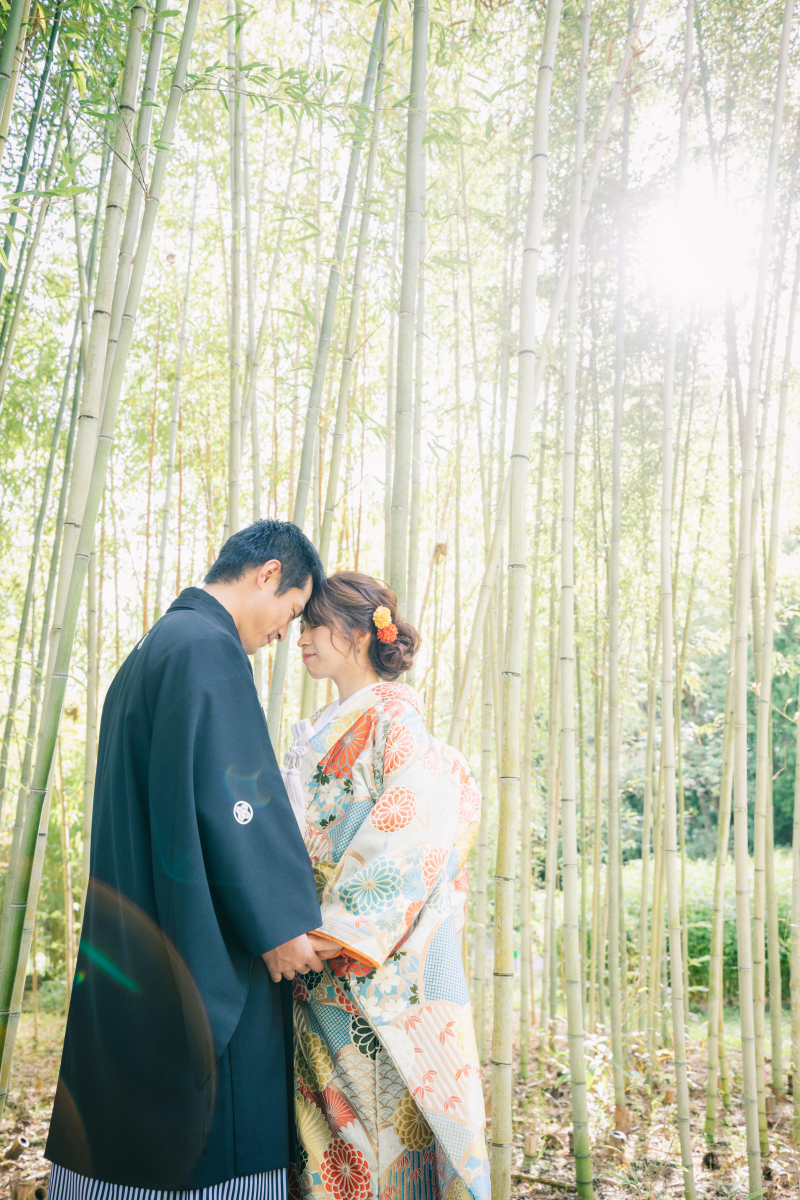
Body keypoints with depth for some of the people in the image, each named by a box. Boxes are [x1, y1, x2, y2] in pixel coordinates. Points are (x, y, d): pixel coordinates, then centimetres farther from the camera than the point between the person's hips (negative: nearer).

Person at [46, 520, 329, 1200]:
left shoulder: (153, 648, 17)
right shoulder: (208, 647, -16)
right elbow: (226, 795, -23)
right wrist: (278, 922, -14)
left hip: (130, 947, 10)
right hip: (205, 946, -10)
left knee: (122, 1137, 17)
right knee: (212, 1138, 1)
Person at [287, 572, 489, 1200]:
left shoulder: (393, 715, -8)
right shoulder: (322, 731, 17)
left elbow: (416, 826, -19)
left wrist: (342, 926, -23)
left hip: (377, 967, -7)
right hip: (318, 968, 7)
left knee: (377, 1106, 0)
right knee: (325, 1116, 12)